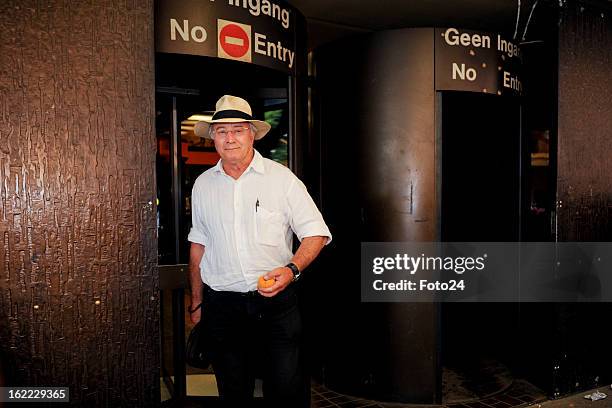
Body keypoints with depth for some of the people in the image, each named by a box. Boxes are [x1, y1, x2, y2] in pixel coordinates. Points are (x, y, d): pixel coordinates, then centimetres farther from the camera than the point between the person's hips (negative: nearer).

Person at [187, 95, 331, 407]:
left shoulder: (281, 177, -4)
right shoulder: (202, 185, 7)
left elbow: (316, 233, -3)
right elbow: (198, 244, 15)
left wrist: (292, 269, -21)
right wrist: (196, 303, 16)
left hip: (276, 302, -3)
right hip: (221, 307, 3)